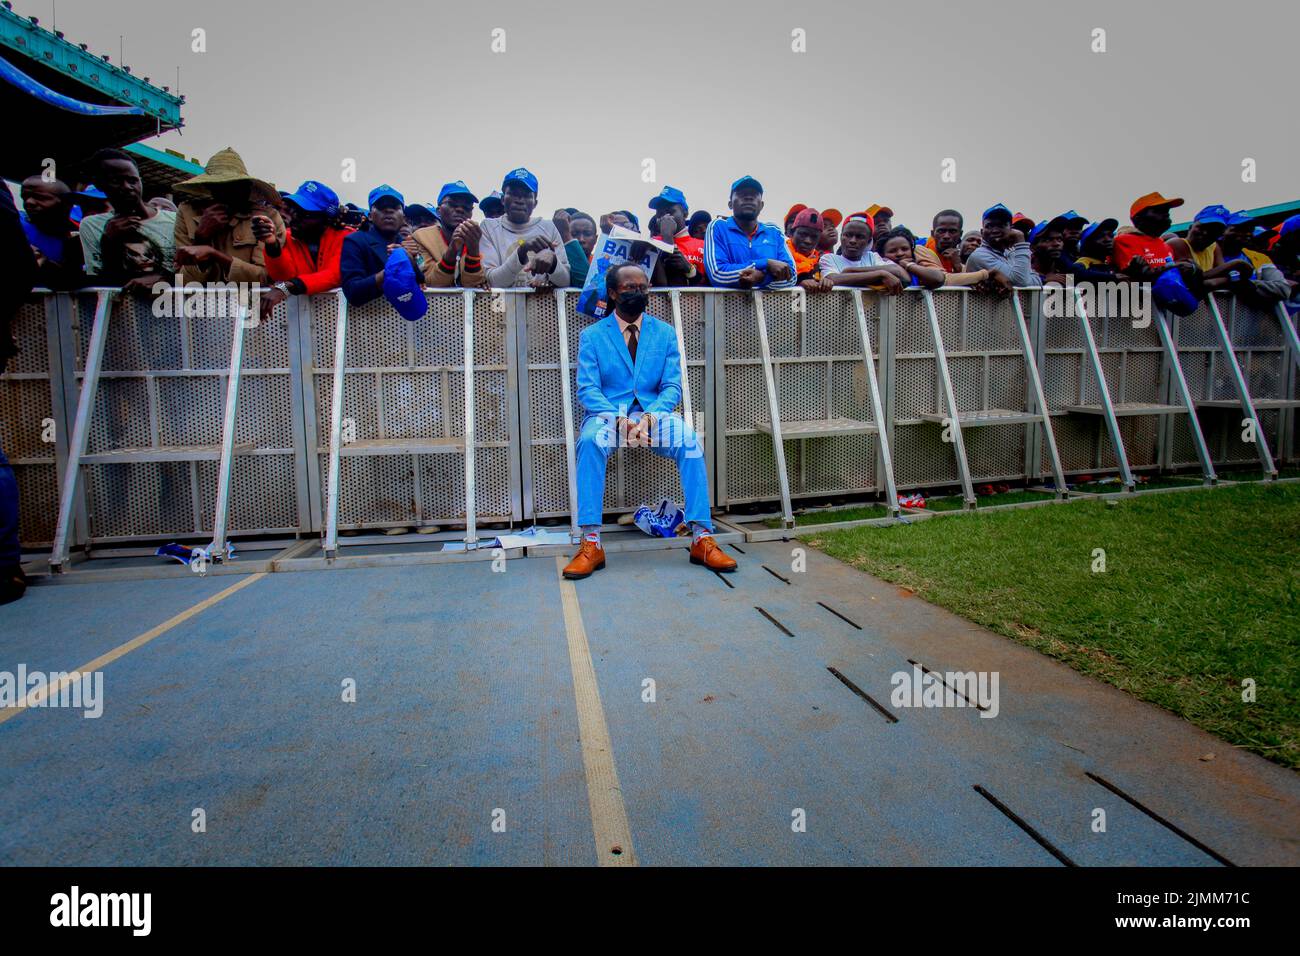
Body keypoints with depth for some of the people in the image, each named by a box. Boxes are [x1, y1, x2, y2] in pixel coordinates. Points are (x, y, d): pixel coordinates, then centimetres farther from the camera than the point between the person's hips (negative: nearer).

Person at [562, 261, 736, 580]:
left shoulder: (665, 333, 12)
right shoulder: (592, 336, 7)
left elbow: (672, 386, 4)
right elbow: (587, 389, -2)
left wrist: (650, 415, -18)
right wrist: (618, 419, -22)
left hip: (652, 412, 1)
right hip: (608, 413, -1)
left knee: (690, 439, -30)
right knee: (590, 440, -36)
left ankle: (701, 538, -26)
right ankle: (591, 543, -33)